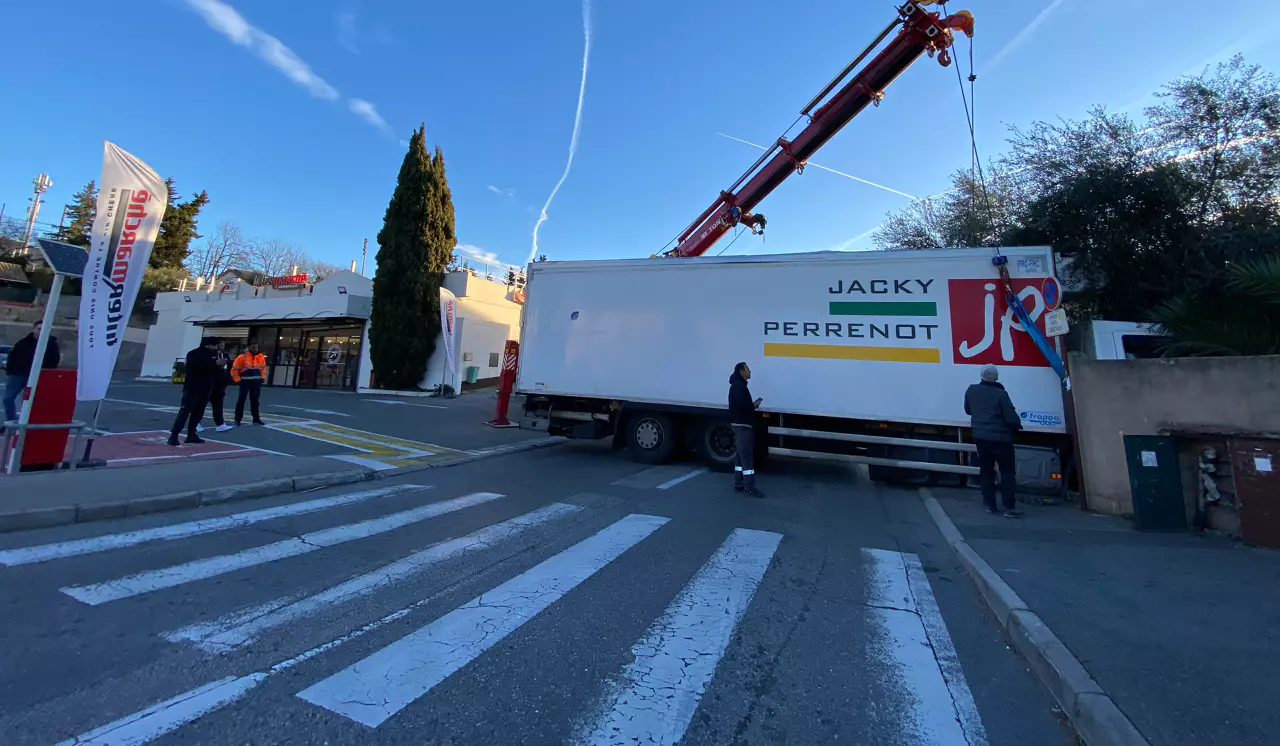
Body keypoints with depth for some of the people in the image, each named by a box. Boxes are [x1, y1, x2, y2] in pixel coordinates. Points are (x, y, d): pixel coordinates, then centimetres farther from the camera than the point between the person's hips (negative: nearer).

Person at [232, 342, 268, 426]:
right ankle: (238, 419, 5)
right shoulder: (242, 357, -10)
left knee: (255, 400, 10)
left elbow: (263, 368, 21)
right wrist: (238, 380, -10)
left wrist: (262, 378, 10)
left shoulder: (261, 357, 6)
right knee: (241, 400, -2)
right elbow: (234, 370, -6)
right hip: (245, 382, -4)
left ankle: (256, 419, 17)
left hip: (256, 382, 4)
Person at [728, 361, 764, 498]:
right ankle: (749, 487, -8)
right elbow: (742, 405, -27)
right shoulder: (739, 385, -15)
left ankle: (738, 483, 18)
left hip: (741, 424, 11)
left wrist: (752, 405, 4)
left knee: (741, 455, 13)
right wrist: (754, 405, -11)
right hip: (742, 424, -11)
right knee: (747, 456, -10)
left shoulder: (738, 385, 19)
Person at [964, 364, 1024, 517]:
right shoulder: (1000, 393, -16)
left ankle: (989, 504, 17)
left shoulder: (971, 390, -1)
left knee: (986, 471, 13)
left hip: (980, 437, 5)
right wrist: (1017, 425, 8)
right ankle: (1009, 507, 5)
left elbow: (968, 410, 13)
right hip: (1000, 438, -4)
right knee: (1008, 472, 5)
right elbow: (1011, 418, -13)